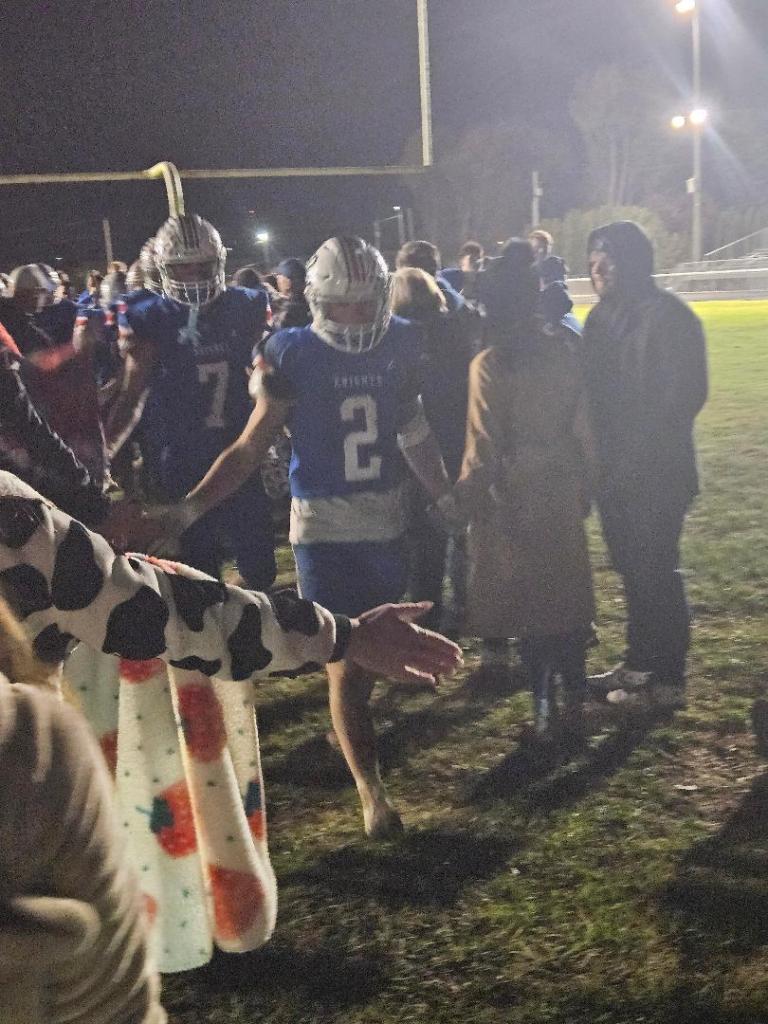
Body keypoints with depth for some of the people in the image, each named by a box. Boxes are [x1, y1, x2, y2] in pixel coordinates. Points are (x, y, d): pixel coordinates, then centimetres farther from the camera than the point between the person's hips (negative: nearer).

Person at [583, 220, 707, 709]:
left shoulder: (670, 316, -11)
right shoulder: (603, 318, 10)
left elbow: (684, 395, -17)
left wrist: (637, 455, -18)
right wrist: (599, 457, 3)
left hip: (657, 471, -7)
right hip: (615, 470, 7)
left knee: (657, 572, -1)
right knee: (634, 571, 14)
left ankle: (669, 678, 10)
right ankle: (639, 663, 26)